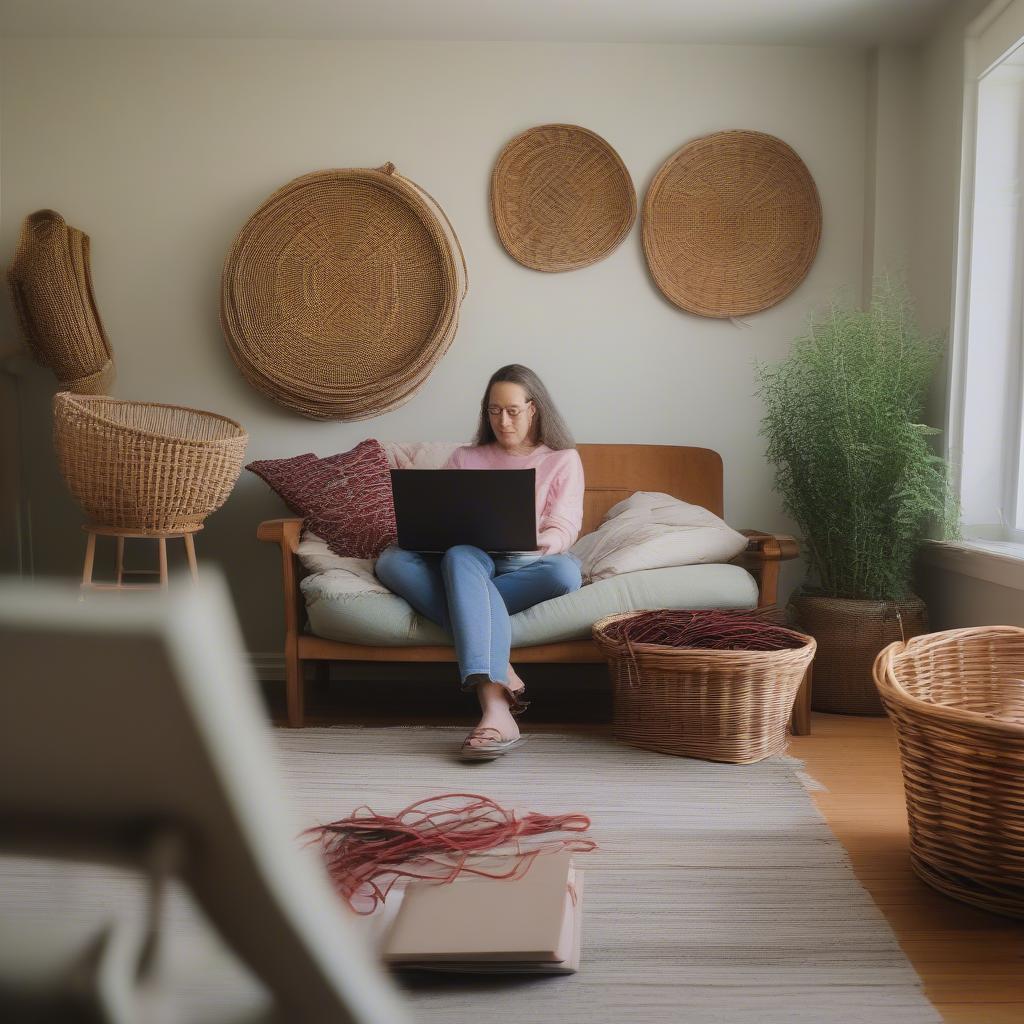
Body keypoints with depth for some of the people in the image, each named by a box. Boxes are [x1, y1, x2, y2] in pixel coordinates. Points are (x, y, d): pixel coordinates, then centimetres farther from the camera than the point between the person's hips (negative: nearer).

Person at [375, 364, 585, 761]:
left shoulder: (563, 459, 15)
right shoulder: (464, 458, 23)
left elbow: (564, 528, 1)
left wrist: (541, 541, -23)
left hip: (525, 566, -1)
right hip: (469, 558, 2)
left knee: (567, 572, -39)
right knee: (391, 560, -31)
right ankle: (497, 680, -44)